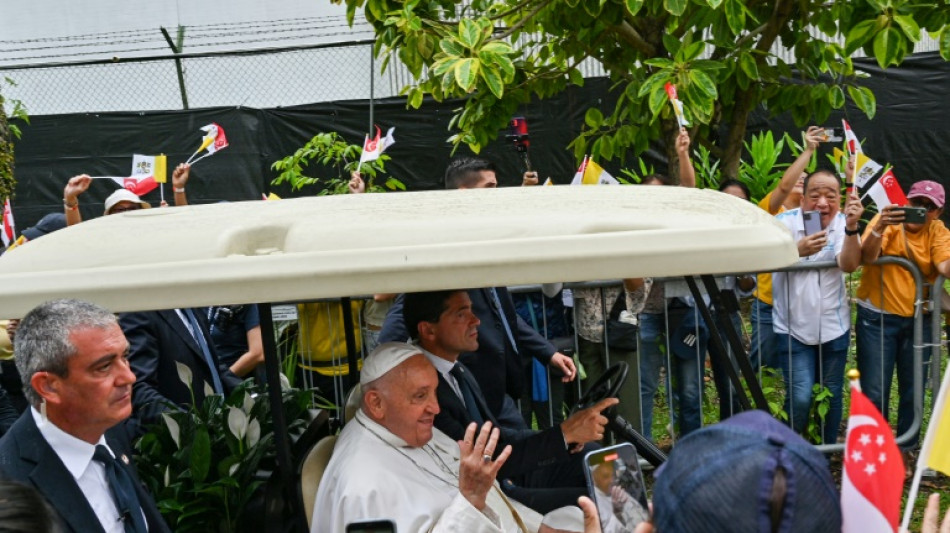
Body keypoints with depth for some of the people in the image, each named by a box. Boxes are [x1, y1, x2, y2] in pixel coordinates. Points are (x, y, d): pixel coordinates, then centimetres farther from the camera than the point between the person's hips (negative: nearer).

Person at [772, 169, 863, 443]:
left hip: (834, 328, 3)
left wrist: (851, 227, -36)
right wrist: (797, 250, -45)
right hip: (794, 328, -3)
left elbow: (849, 265, -21)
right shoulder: (785, 222, -11)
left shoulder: (844, 223, -4)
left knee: (832, 397, 13)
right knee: (800, 397, -11)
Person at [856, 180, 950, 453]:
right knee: (874, 392, -1)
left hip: (918, 320, 3)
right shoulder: (888, 220, -8)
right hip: (877, 318, -3)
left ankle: (908, 450, 29)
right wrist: (881, 226, -41)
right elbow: (867, 258, -25)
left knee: (913, 391, 12)